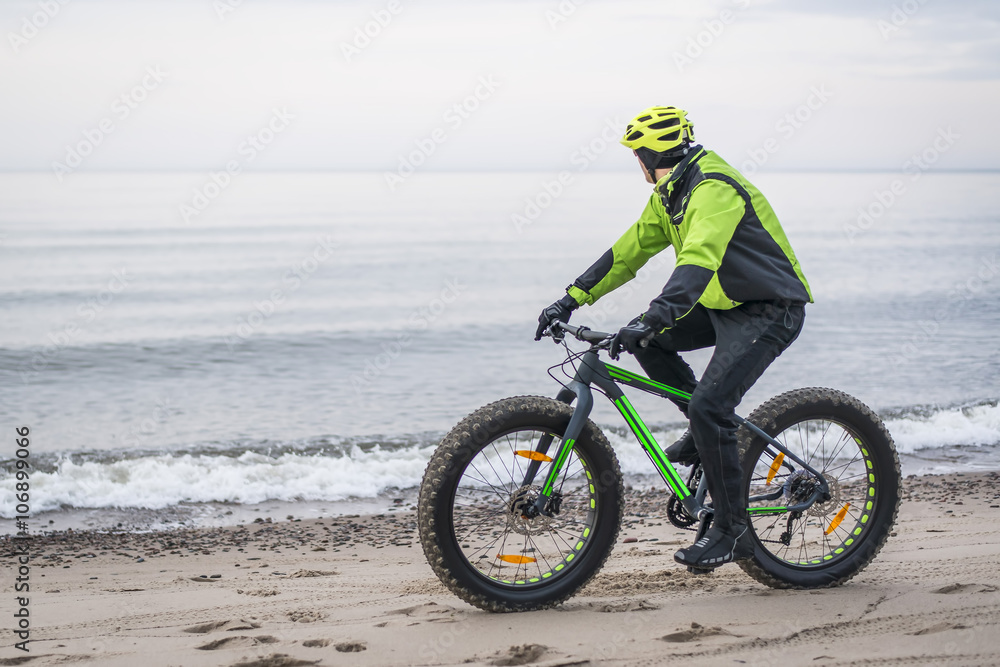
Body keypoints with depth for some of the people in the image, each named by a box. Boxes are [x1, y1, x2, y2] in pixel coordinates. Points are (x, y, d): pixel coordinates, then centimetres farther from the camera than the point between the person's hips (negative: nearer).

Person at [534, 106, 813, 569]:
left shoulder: (714, 189, -25)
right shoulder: (670, 194, 7)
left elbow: (699, 261, -40)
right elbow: (630, 250, 9)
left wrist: (653, 320, -50)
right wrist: (572, 299, 3)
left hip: (770, 312, -10)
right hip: (723, 305, 10)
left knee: (708, 408, -20)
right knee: (647, 339, -2)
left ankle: (732, 531, -8)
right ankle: (708, 430, 13)